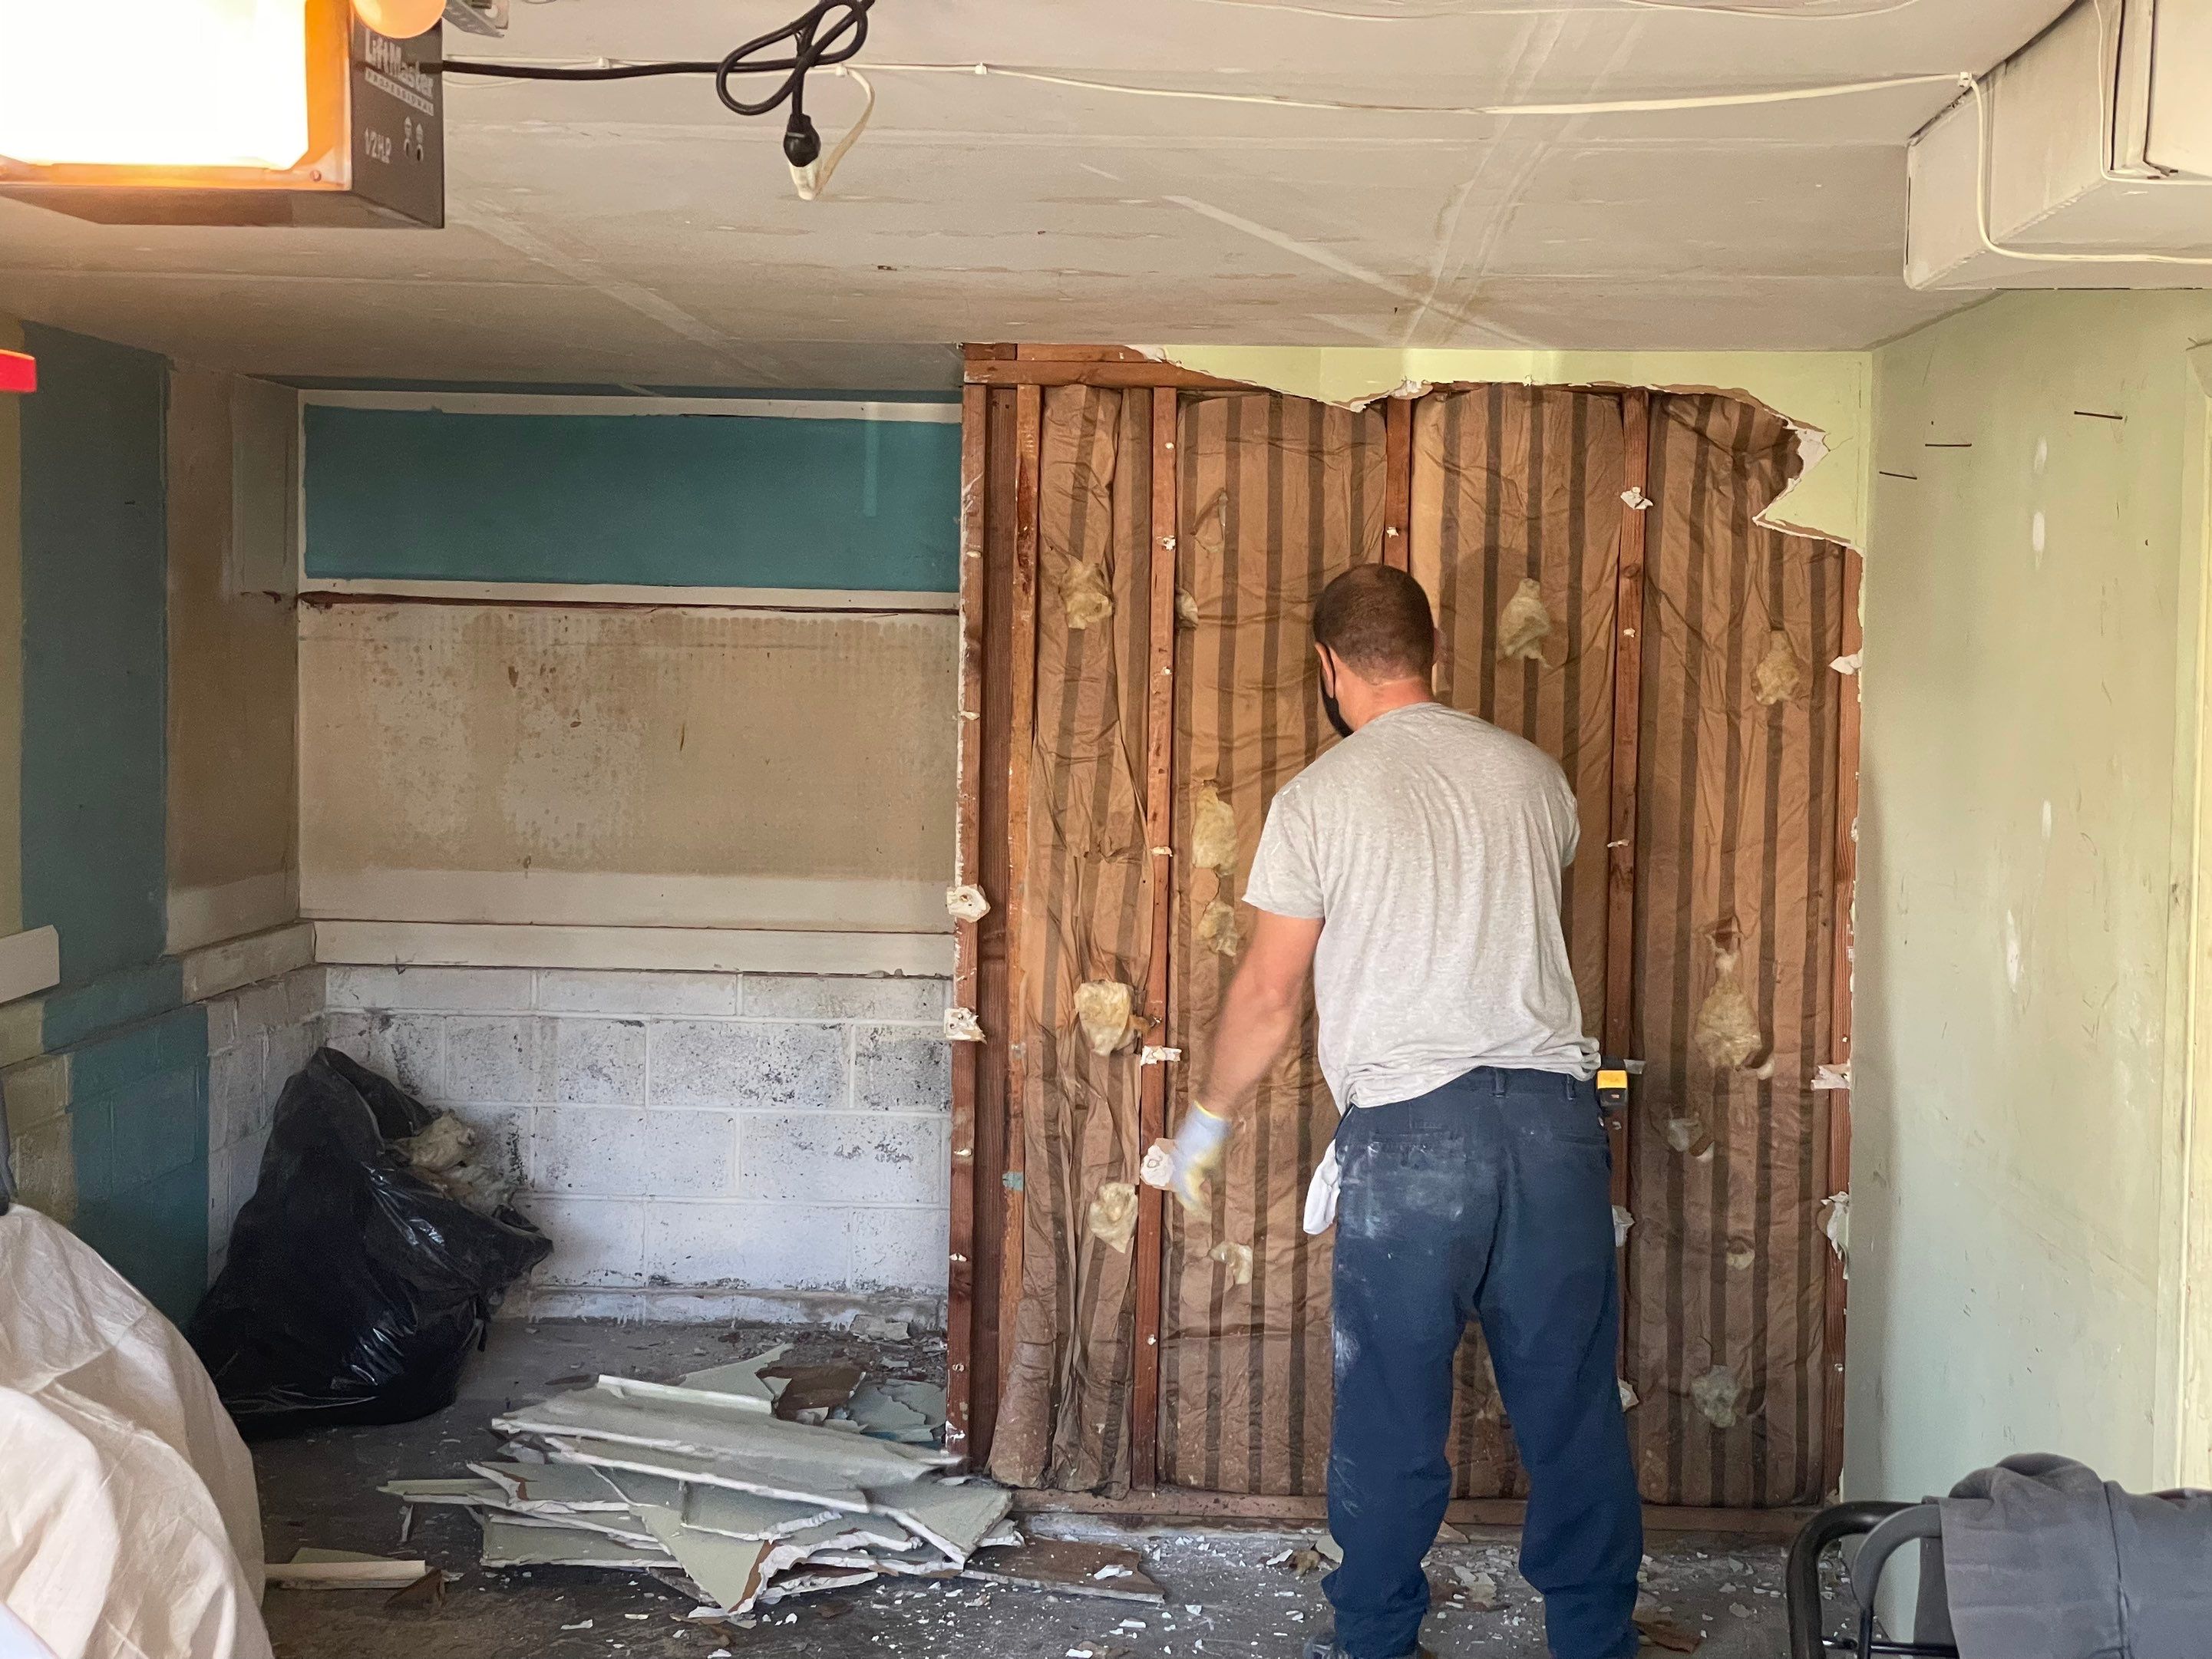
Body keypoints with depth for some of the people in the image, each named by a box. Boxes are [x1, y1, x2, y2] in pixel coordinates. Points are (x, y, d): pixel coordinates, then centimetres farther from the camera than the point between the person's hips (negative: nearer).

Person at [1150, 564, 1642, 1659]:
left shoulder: (1319, 799, -2)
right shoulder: (1532, 775, 10)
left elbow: (1268, 996, 0)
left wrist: (1205, 1123, 15)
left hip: (1406, 1127, -3)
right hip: (1553, 1110, 4)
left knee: (1391, 1409, 9)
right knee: (1573, 1399, 10)